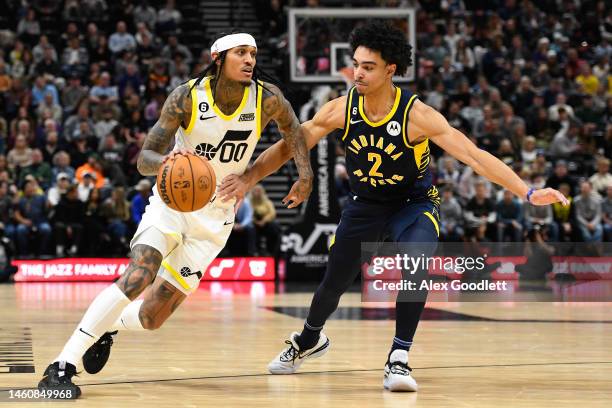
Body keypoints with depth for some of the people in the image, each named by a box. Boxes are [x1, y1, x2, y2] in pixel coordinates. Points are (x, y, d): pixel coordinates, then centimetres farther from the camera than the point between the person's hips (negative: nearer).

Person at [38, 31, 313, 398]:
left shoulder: (267, 99, -13)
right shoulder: (187, 98, -17)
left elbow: (291, 126, 11)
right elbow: (144, 159, -17)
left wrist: (305, 173, -2)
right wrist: (166, 160, -39)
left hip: (215, 217, 2)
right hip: (173, 199, -2)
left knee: (152, 317, 0)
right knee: (138, 275, -29)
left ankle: (108, 328, 36)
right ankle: (62, 366, -27)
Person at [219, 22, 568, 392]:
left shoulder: (416, 115, -29)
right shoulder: (340, 110, -20)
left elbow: (474, 156, -30)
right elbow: (289, 146, -8)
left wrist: (528, 193, -36)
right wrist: (249, 178, -20)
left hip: (415, 203, -3)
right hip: (365, 204, 3)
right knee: (334, 283, 13)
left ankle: (399, 359, -17)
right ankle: (309, 340, 46)